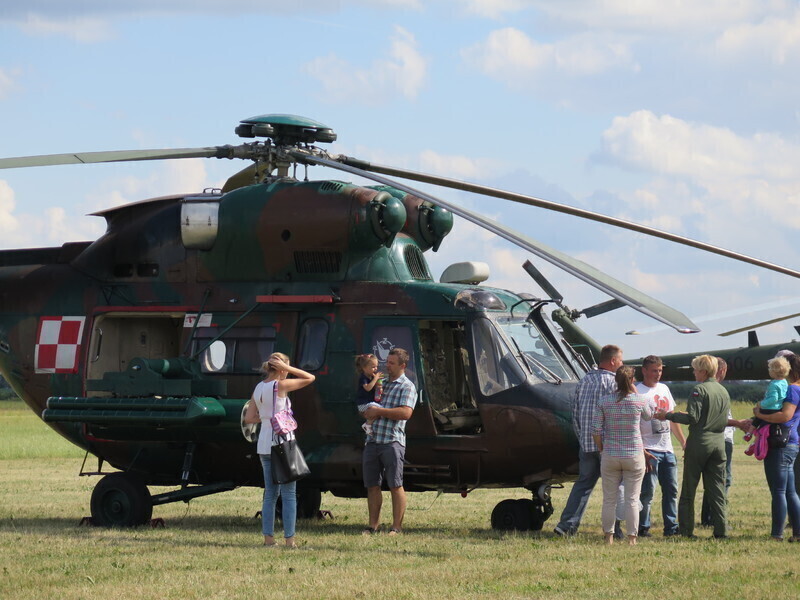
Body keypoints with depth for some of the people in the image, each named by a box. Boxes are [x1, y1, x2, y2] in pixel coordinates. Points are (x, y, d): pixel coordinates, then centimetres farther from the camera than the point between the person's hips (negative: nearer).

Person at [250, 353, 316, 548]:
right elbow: (310, 378, -5)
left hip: (264, 444, 7)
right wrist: (287, 368, -5)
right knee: (289, 494, -2)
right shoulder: (280, 386, -11)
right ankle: (289, 539, -5)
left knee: (270, 493, 12)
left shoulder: (258, 388, 9)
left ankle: (268, 537, 9)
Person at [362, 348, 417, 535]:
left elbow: (406, 413, -16)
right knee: (372, 485, 7)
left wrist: (379, 411, -15)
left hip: (392, 441, -7)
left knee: (395, 485, -5)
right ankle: (373, 525, 13)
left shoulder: (407, 386, -2)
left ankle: (397, 527, -3)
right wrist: (369, 412, 4)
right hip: (372, 440, 7)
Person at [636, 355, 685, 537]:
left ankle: (671, 527, 12)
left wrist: (684, 442, 18)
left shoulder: (664, 389, 16)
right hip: (648, 450, -7)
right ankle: (643, 528, 1)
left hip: (667, 449, 7)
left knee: (671, 489, 7)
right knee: (647, 490, -7)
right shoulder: (637, 391, -7)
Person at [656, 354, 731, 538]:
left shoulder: (700, 390, -10)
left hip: (699, 442, -6)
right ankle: (721, 529, 2)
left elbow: (692, 418, -17)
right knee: (717, 490, 7)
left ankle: (686, 529, 3)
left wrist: (668, 416, -6)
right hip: (718, 443, 6)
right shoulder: (724, 392, 11)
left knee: (688, 490, 3)